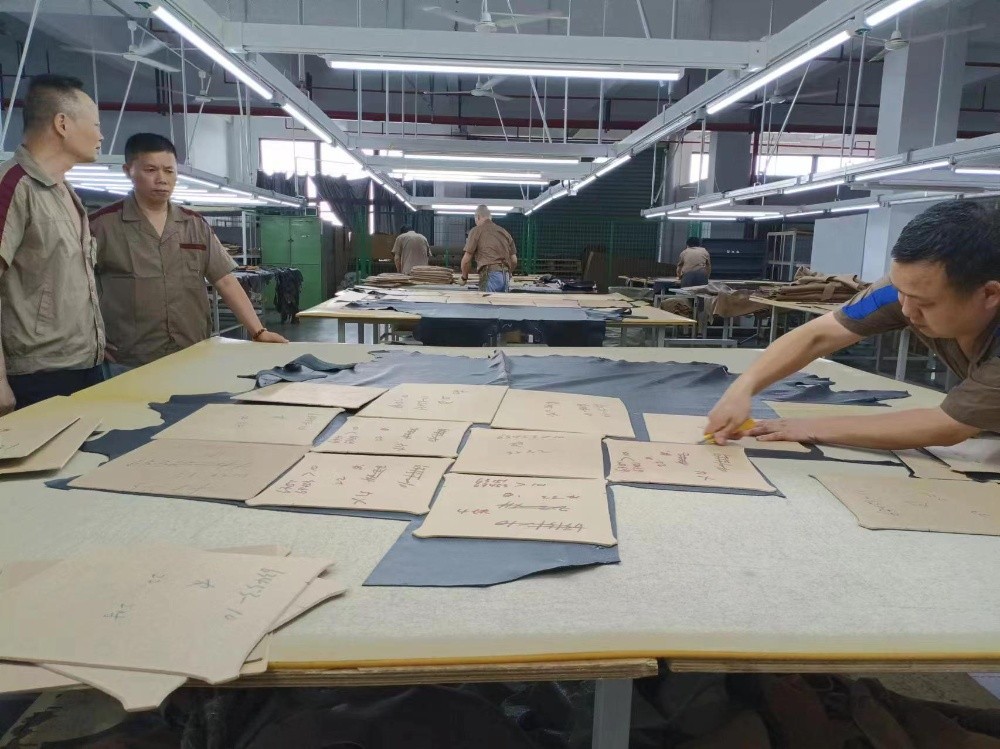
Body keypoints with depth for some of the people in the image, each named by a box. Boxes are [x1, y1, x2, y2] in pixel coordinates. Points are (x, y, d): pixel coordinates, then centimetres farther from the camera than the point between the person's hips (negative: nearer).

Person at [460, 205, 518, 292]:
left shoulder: (476, 230, 6)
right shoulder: (504, 232, 21)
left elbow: (466, 259, 1)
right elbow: (514, 260, 20)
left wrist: (464, 277, 17)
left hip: (490, 275, -6)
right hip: (506, 277, 6)